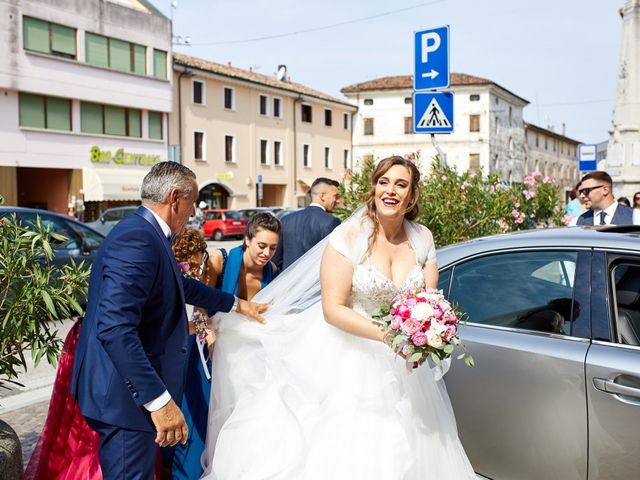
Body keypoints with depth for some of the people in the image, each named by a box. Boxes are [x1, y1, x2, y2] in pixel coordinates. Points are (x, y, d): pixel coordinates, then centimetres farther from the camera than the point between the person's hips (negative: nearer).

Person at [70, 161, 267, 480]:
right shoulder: (138, 240, -23)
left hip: (132, 391, 10)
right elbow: (115, 328, -31)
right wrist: (159, 400, -30)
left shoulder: (144, 233, 8)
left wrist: (236, 304, 32)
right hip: (125, 395, -10)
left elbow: (179, 285, 25)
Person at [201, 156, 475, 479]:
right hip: (349, 358, -4)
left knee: (397, 452, 12)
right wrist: (387, 334, -25)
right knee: (337, 453, 4)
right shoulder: (350, 236, -15)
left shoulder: (422, 238, 0)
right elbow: (333, 308, -17)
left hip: (401, 363, 4)